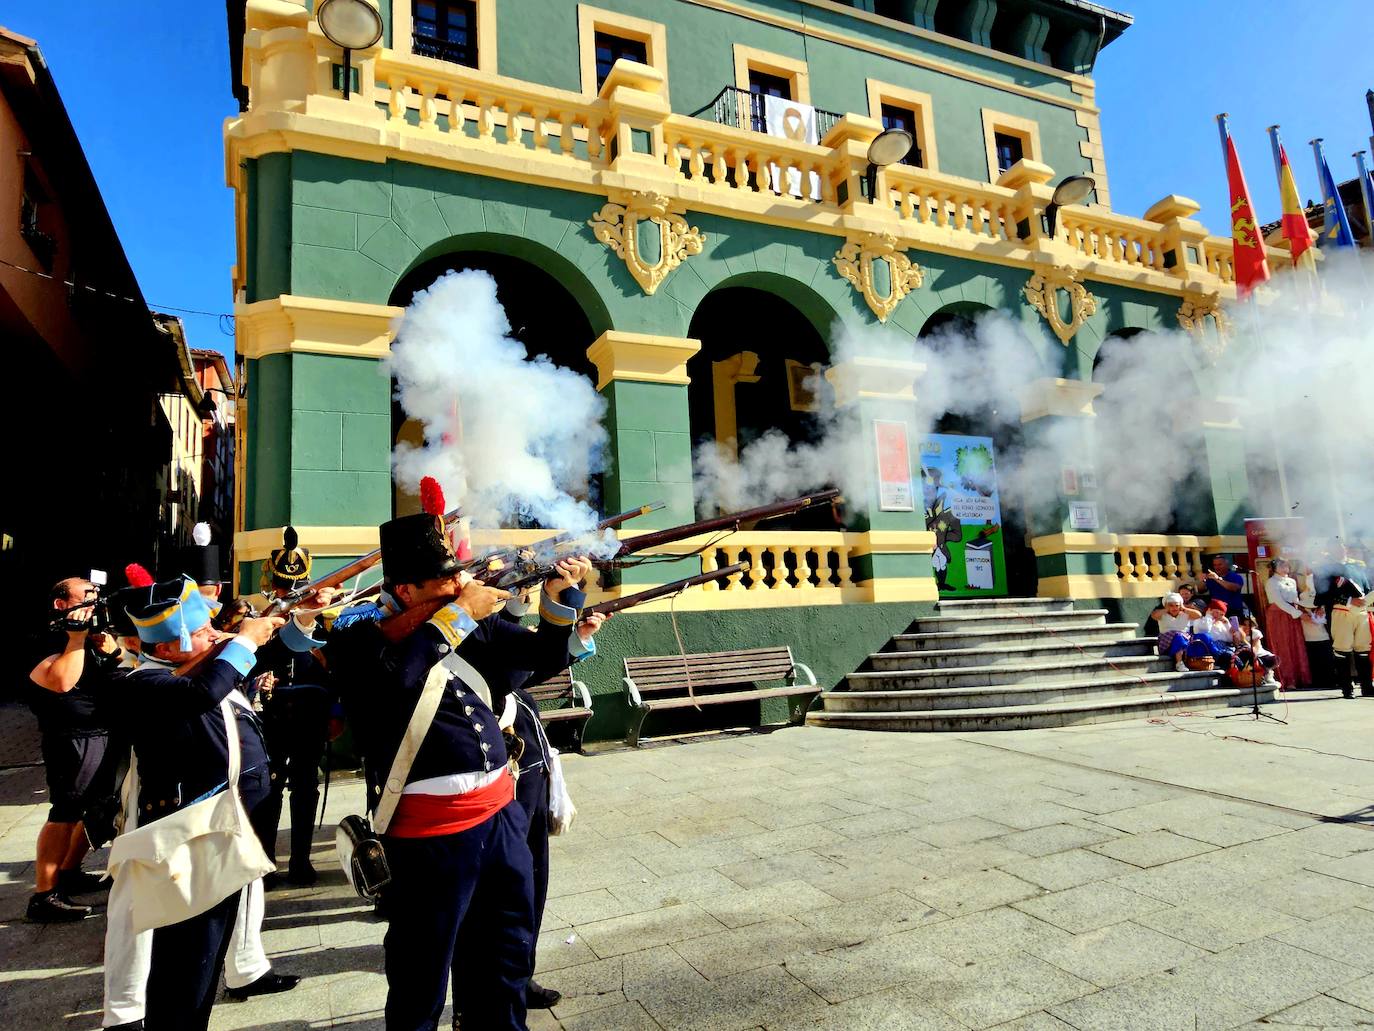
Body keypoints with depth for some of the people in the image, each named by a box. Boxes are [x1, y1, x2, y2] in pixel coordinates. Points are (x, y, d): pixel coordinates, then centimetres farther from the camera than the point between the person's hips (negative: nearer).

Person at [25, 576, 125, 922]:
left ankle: (69, 872, 31)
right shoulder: (51, 640, -9)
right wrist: (76, 639, -22)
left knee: (97, 808, 17)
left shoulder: (94, 638, 15)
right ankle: (43, 896, -5)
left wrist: (112, 651, 0)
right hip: (73, 740, -9)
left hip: (104, 736, 9)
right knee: (65, 813, -10)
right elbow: (60, 681, -28)